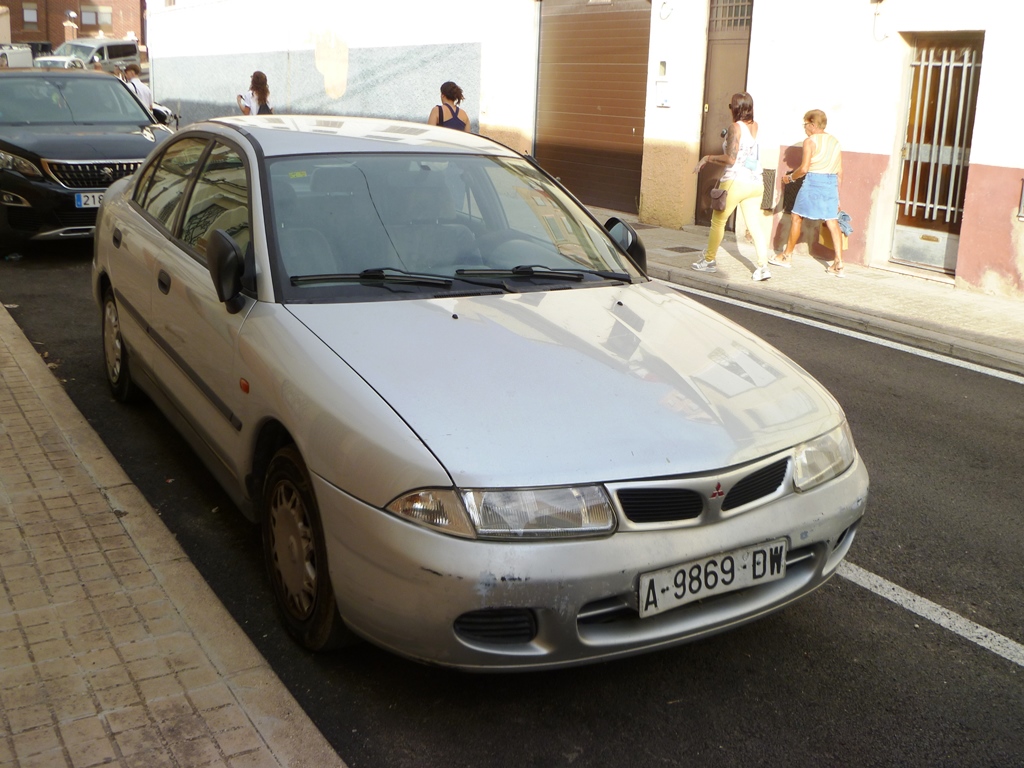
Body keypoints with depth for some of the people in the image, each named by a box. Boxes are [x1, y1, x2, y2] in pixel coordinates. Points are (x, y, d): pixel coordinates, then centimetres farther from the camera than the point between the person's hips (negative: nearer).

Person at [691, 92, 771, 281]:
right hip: (756, 183, 6)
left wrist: (708, 158, -5)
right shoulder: (755, 127, 9)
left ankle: (709, 260, 18)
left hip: (736, 182, -6)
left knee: (718, 221, 10)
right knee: (754, 225, 4)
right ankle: (763, 266, -5)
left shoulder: (735, 127, -10)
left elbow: (730, 159, -16)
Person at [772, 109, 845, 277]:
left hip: (813, 181, -6)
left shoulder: (810, 141, -6)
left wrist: (790, 177, 5)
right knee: (832, 221, 3)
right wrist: (837, 195, 19)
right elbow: (840, 172, 13)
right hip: (832, 182, 6)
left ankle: (787, 256, 19)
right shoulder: (835, 142, 13)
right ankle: (839, 264, -3)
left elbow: (804, 168, -13)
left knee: (797, 217, 9)